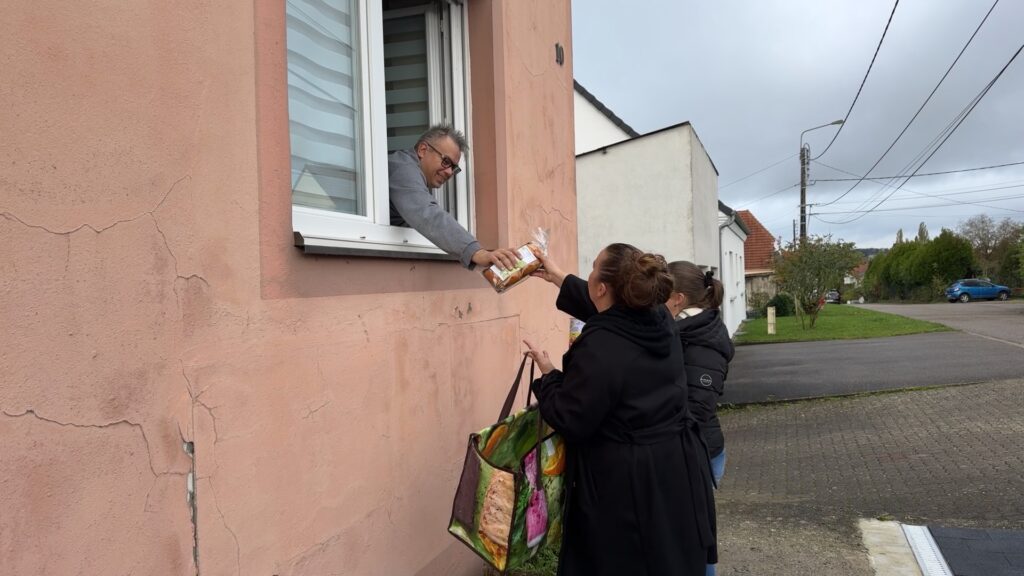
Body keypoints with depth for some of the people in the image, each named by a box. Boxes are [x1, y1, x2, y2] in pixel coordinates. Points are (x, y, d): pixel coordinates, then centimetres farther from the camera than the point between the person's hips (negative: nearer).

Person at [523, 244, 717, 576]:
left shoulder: (599, 348, -26)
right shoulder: (659, 320, -1)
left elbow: (570, 422, -19)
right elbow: (614, 312, 19)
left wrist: (547, 376, -1)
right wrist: (559, 278, 28)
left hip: (625, 487, -7)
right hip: (676, 473, 7)